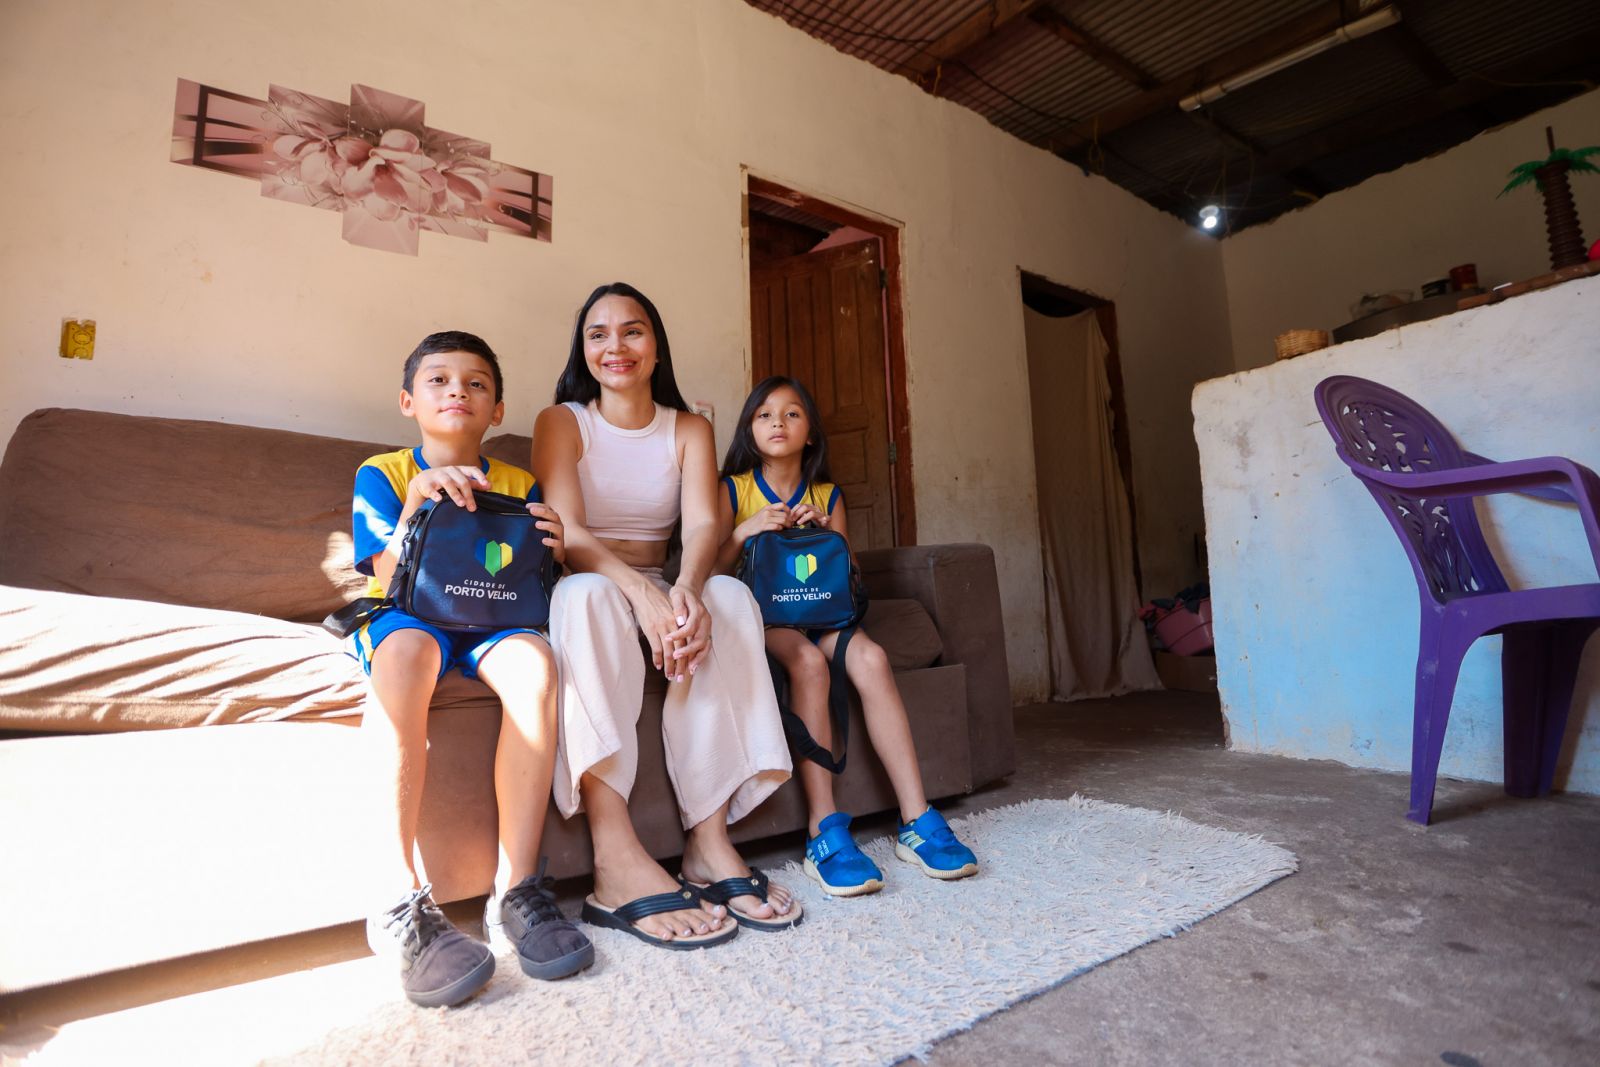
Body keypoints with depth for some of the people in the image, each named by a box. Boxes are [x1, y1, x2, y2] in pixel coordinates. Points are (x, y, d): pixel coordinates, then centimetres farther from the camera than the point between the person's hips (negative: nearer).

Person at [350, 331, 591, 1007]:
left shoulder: (518, 486, 11)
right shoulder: (383, 474, 5)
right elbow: (388, 580, -8)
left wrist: (549, 551, -16)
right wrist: (418, 500, -24)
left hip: (491, 621, 2)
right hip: (407, 618, -1)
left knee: (534, 658, -33)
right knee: (407, 647, -38)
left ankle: (517, 890, -28)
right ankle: (401, 903, -36)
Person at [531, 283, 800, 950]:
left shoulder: (689, 429, 9)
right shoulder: (561, 422, 2)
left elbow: (703, 525, -8)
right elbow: (566, 531, -15)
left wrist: (686, 589, -33)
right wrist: (640, 592, -35)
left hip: (667, 592, 2)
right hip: (585, 589, -2)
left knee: (729, 595, -29)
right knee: (587, 594, -36)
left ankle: (709, 839, -32)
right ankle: (617, 861, -43)